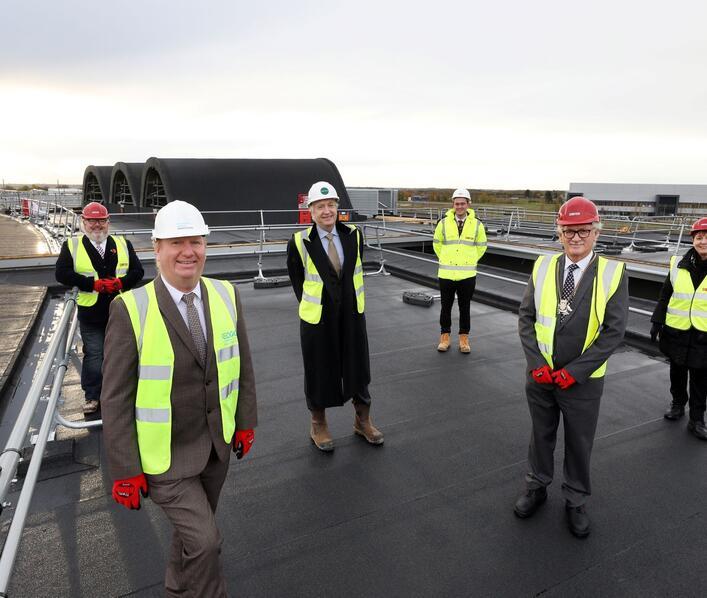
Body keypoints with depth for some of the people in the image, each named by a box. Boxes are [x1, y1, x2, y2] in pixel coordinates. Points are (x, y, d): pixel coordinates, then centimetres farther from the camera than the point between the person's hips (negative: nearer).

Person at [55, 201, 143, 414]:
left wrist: (120, 282, -17)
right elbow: (62, 274, -10)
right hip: (91, 314, -2)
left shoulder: (123, 244, 6)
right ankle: (92, 395, 22)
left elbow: (138, 271, 1)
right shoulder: (72, 246, 1)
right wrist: (94, 284, -17)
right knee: (93, 355, 5)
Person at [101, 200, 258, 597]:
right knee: (203, 538, -5)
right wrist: (125, 471, -11)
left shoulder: (226, 296, -7)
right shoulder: (131, 310, -20)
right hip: (164, 451, -4)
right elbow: (116, 397, -14)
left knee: (194, 528, 23)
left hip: (216, 442, 5)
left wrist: (246, 422, 7)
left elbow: (242, 363, 3)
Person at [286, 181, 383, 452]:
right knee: (319, 370, 11)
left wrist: (352, 299, 9)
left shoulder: (354, 236, -4)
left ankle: (362, 421, 34)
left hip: (352, 316, 3)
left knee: (358, 367, 14)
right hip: (317, 318, -3)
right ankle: (318, 425, 33)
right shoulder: (300, 242, -12)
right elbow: (296, 279, 3)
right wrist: (310, 305, 5)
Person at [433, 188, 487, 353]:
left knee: (465, 307, 9)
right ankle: (445, 336, 24)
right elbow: (437, 244, 13)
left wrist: (470, 261, 12)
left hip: (467, 275, 0)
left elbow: (481, 246, 13)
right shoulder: (443, 223, -1)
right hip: (446, 274, 0)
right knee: (446, 306, 10)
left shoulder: (477, 224, -1)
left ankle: (464, 338, 23)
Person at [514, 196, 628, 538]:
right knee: (541, 434, 19)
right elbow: (526, 317, -1)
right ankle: (537, 487, 42)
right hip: (540, 375, 2)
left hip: (583, 380, -2)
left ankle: (575, 502, 38)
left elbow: (614, 331, -12)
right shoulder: (543, 267, -3)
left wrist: (574, 372, -16)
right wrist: (536, 364, -11)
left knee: (580, 444, 15)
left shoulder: (612, 274, -10)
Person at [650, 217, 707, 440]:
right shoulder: (678, 265, -1)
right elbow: (665, 296, 5)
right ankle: (677, 404, 39)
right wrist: (657, 322, 3)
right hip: (676, 332, 2)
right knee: (677, 373, 18)